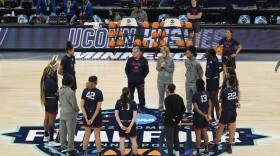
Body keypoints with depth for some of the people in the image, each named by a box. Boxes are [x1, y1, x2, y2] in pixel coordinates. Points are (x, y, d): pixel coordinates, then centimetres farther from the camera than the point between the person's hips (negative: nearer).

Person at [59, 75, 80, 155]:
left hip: (62, 113, 7)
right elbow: (74, 105, -17)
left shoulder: (61, 90, -2)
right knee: (70, 132, 3)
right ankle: (70, 149, 10)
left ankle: (63, 146, 29)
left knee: (63, 130, 17)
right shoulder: (71, 92, -24)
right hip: (70, 114, -7)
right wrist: (77, 110, 2)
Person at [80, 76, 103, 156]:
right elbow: (98, 107, -15)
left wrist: (86, 118, -8)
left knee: (87, 135, 15)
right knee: (97, 136, 8)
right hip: (96, 116, -3)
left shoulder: (85, 91, -5)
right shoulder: (99, 92, -13)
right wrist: (92, 119, -12)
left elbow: (82, 106, -7)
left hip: (87, 116, 3)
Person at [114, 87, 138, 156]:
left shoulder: (118, 102, -4)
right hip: (131, 123, -1)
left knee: (122, 141, 9)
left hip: (122, 123, 1)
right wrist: (130, 126, -13)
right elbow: (134, 116, -13)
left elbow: (116, 115, -8)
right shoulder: (133, 102, -7)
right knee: (133, 141, 14)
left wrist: (120, 124, -10)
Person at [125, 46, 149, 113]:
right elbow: (126, 69, 7)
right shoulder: (130, 60, -2)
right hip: (131, 81, 2)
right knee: (130, 95, 9)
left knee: (141, 95, 4)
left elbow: (146, 70, -1)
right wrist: (129, 76, 0)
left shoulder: (143, 60, -7)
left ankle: (141, 108, 18)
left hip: (140, 81, -2)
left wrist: (142, 77, -6)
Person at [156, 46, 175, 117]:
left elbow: (172, 70, -9)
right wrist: (161, 66, -17)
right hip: (160, 80, 2)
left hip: (169, 80, -2)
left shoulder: (171, 60, -9)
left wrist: (165, 66, -18)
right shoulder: (159, 59, -2)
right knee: (161, 95, 10)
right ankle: (160, 109, 20)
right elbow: (158, 68, 3)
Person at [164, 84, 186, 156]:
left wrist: (173, 118, -11)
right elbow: (183, 109, 1)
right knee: (176, 137, 23)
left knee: (169, 139, -2)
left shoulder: (167, 99, -19)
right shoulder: (179, 98, 2)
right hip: (177, 121, 7)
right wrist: (178, 118, -1)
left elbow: (168, 111, -24)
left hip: (169, 122, -7)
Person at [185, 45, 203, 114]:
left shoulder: (196, 63, -20)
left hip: (195, 84, -6)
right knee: (188, 98, 18)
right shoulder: (186, 61, -2)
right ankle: (188, 110, 31)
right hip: (187, 83, 6)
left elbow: (201, 72, -8)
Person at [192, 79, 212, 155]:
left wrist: (205, 115, -14)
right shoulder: (207, 94, -3)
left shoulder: (195, 95, -19)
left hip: (198, 116, -5)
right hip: (205, 116, 5)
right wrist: (208, 115, -7)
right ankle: (206, 150, 28)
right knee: (205, 132, 19)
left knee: (198, 134, 4)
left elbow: (196, 109, -19)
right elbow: (210, 105, -3)